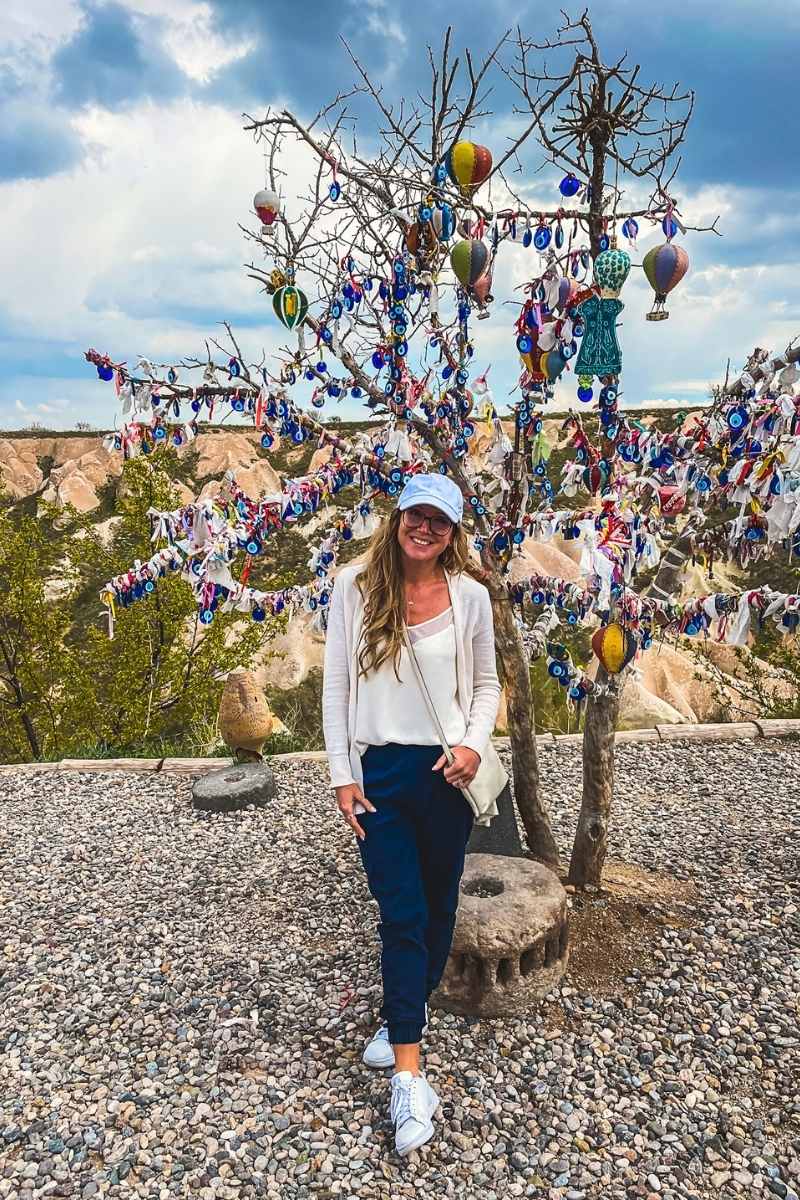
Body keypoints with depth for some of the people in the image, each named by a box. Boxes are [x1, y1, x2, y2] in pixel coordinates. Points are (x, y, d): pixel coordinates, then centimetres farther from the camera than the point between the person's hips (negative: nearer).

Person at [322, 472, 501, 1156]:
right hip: (380, 770, -1)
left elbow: (486, 684, 8)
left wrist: (474, 744, -9)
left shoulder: (469, 595, -2)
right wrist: (343, 775, -4)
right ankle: (409, 1077, 8)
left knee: (438, 903, 15)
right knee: (402, 914, -1)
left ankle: (406, 1014, 40)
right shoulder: (354, 588, -4)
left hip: (447, 770, 2)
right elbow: (336, 687, -1)